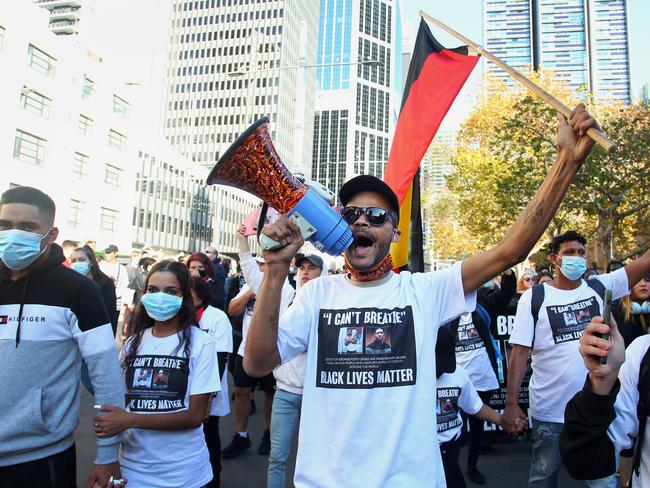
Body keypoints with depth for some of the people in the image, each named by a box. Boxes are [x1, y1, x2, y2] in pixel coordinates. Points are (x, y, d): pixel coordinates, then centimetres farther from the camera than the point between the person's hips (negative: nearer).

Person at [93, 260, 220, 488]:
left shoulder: (201, 343, -12)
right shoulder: (133, 343, 1)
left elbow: (195, 415, -14)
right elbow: (116, 401, 7)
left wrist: (130, 420, -22)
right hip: (133, 468, 3)